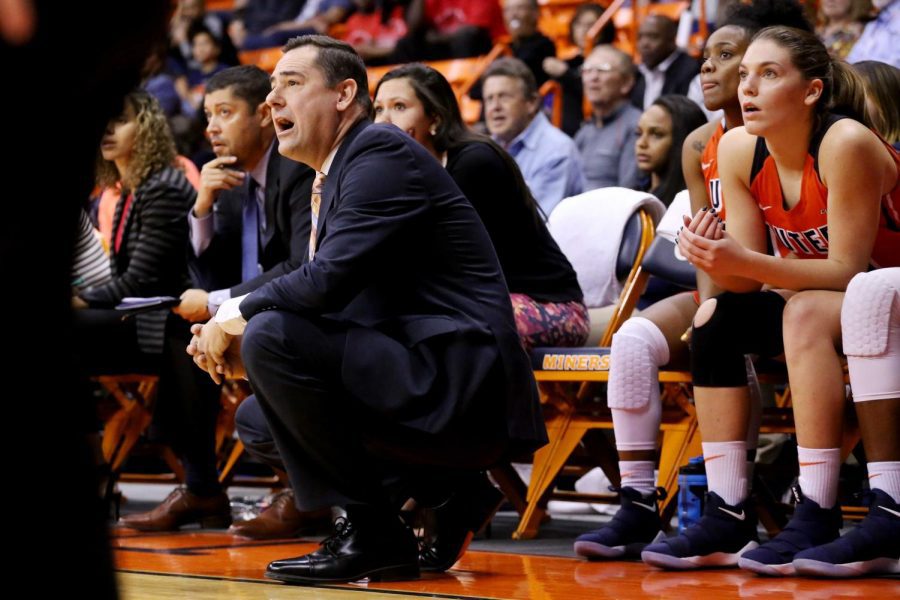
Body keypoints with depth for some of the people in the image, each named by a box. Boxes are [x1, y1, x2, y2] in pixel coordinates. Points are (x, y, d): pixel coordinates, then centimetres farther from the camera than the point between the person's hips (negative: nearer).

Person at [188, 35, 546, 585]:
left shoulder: (382, 152, -10)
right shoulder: (334, 176, 19)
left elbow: (328, 280, -22)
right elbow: (324, 293, 18)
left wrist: (236, 317, -8)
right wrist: (235, 338, 2)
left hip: (461, 386, -10)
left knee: (272, 336, -20)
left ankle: (374, 531, -9)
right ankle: (448, 492, 12)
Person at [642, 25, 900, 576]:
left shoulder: (846, 144, -25)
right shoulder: (739, 150, -6)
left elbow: (849, 270, -26)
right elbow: (749, 279, -6)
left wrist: (744, 261, -36)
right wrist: (718, 261, -30)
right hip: (819, 301, 7)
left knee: (807, 312, -33)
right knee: (715, 318, -11)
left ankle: (817, 516, -34)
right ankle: (729, 514, -14)